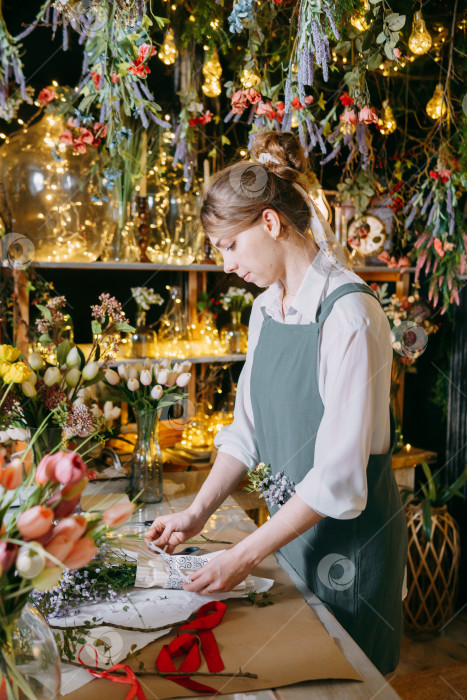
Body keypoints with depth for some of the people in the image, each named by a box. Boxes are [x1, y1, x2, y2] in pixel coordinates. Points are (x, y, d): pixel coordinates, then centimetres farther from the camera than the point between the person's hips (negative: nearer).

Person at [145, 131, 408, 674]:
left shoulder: (349, 313, -24)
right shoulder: (266, 308, 2)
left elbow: (340, 474, -25)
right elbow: (246, 428, 5)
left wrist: (246, 555, -22)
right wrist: (197, 513, -4)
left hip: (349, 536, -7)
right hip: (289, 523, 7)